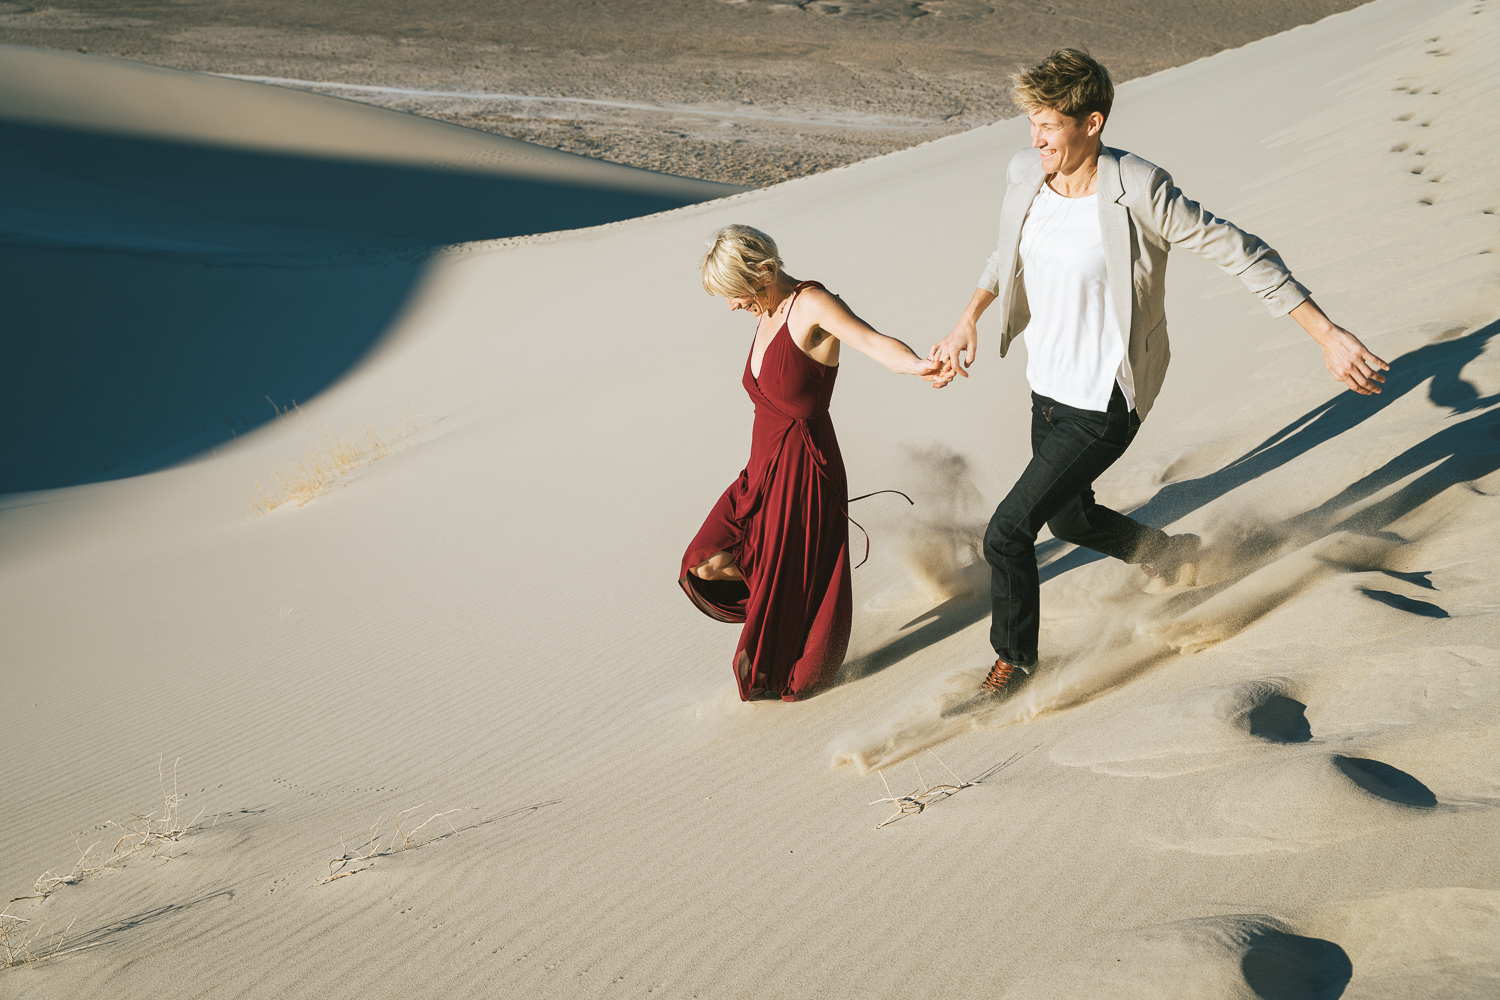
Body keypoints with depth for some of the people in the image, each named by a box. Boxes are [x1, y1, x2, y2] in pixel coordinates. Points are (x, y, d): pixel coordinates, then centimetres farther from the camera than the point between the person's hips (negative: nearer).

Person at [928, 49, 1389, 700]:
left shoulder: (1138, 193, -25)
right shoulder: (1024, 176, -5)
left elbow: (1242, 254, -18)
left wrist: (1328, 336, -19)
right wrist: (969, 318, 5)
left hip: (1103, 407, -7)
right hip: (1047, 391, 8)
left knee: (1007, 533, -9)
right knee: (1070, 519, 26)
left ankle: (1014, 655, 17)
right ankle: (1169, 554, 55)